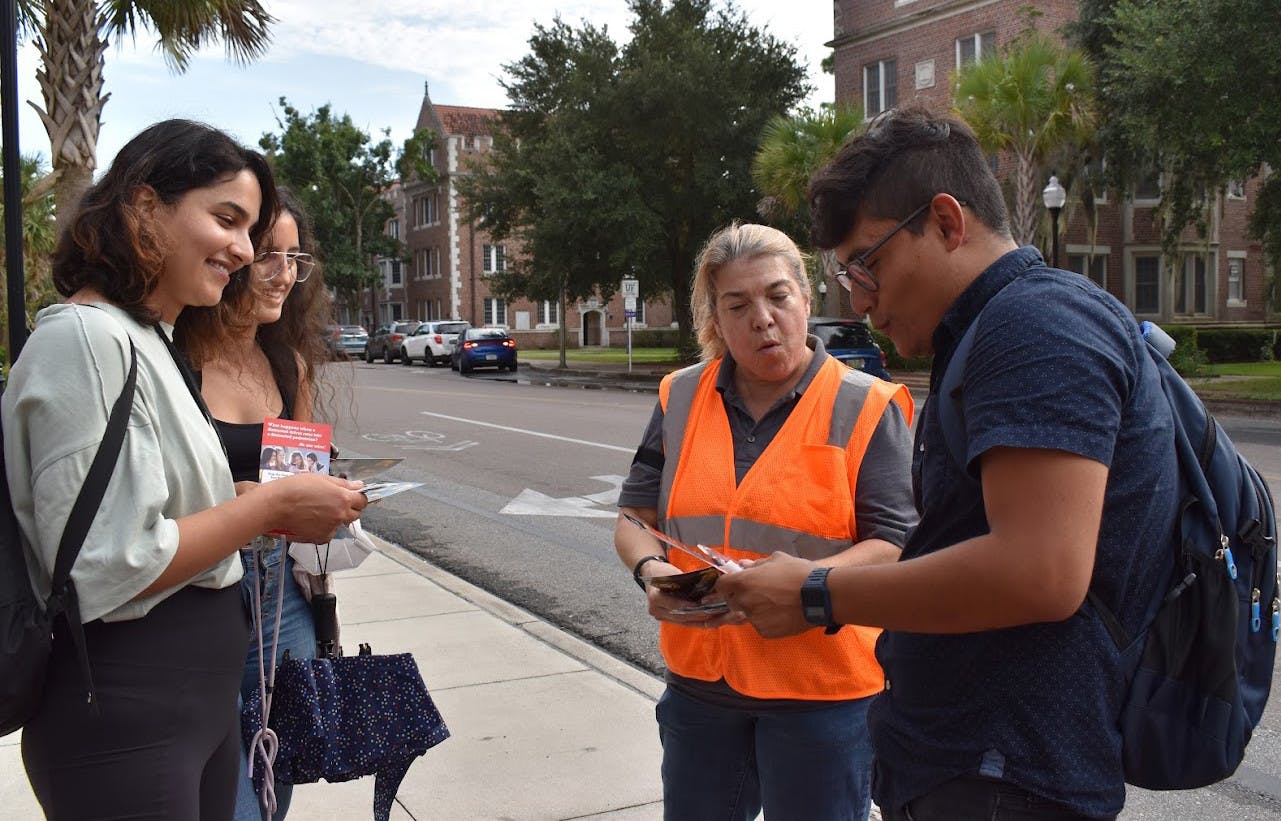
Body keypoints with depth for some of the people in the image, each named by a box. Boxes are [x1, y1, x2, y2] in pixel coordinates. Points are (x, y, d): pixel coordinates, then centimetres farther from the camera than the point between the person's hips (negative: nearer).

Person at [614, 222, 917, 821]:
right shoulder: (680, 398, 5)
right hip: (700, 678, 4)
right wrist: (652, 570, -13)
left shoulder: (866, 407, -6)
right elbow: (634, 517, 9)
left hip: (822, 687, -3)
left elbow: (894, 547, -10)